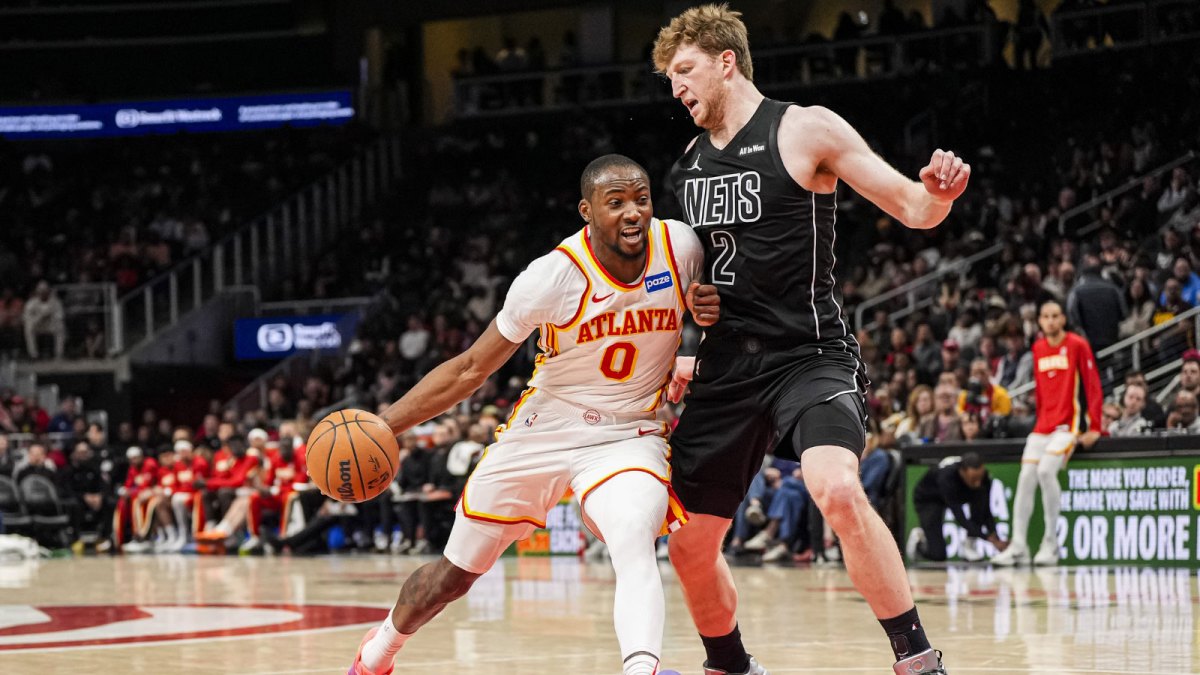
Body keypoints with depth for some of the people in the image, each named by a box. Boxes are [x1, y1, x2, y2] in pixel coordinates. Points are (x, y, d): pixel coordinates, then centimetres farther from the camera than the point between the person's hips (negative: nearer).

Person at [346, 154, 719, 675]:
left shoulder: (680, 246, -14)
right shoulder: (551, 277, -20)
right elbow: (471, 369, -9)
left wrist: (708, 309, -16)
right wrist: (381, 425, -15)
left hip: (628, 437, 0)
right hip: (543, 430, 0)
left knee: (634, 546, -34)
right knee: (455, 572, 15)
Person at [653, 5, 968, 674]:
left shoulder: (806, 130, -6)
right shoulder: (690, 161, 13)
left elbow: (914, 210, -9)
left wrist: (938, 193, -31)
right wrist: (697, 359, 20)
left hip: (808, 354, -7)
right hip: (728, 364, 7)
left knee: (839, 492, -33)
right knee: (690, 548, 7)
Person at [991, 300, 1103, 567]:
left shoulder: (1077, 345, -5)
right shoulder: (1038, 349, 13)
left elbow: (1093, 386, -7)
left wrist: (1095, 427, -13)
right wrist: (1040, 420, 15)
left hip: (1068, 424, -6)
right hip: (1042, 425, 6)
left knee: (1046, 470, -24)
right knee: (1025, 477, -3)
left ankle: (1051, 543, -16)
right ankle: (1018, 547, 1)